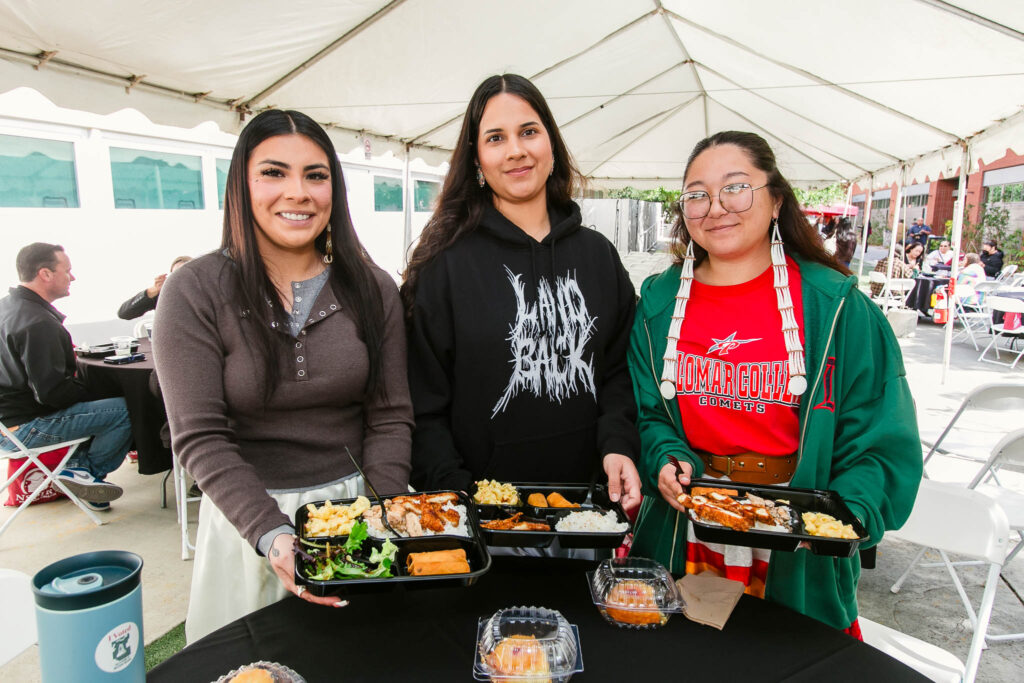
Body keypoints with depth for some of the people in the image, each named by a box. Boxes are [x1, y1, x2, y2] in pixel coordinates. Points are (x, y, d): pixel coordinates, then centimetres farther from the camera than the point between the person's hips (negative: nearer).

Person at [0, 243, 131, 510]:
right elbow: (52, 392, -25)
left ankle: (77, 465, 15)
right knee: (125, 410, -20)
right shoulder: (37, 324, -23)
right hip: (23, 429, -11)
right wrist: (88, 392, -9)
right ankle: (87, 470, 2)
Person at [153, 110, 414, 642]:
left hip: (355, 503, 2)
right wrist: (271, 534, -24)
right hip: (246, 514, -1)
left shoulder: (372, 289, -4)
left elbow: (390, 418, -5)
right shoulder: (194, 292, -10)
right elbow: (200, 437, -13)